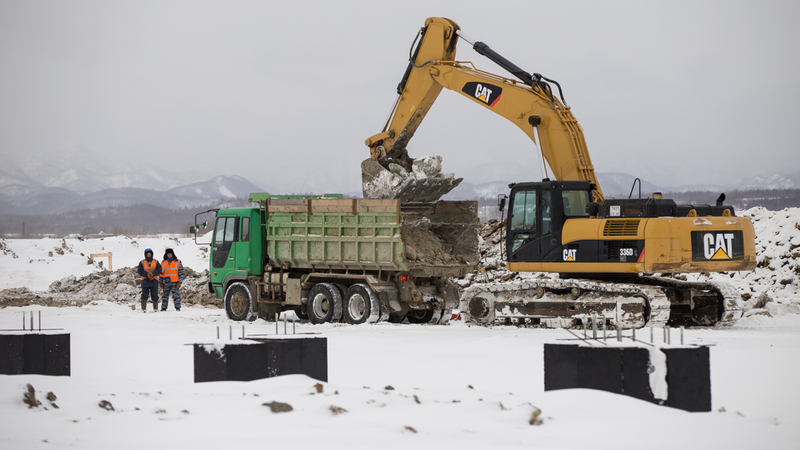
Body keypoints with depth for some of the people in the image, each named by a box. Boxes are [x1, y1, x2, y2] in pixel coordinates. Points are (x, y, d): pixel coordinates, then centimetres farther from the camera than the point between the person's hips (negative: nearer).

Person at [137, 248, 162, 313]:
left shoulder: (156, 262, 11)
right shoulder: (142, 262, 8)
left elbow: (159, 270, -2)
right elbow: (140, 272, -2)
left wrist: (152, 274, -18)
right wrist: (147, 274, -17)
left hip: (154, 281, 1)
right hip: (145, 281, -1)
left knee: (154, 295, 0)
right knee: (144, 295, -7)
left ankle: (155, 308, 9)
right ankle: (143, 309, -4)